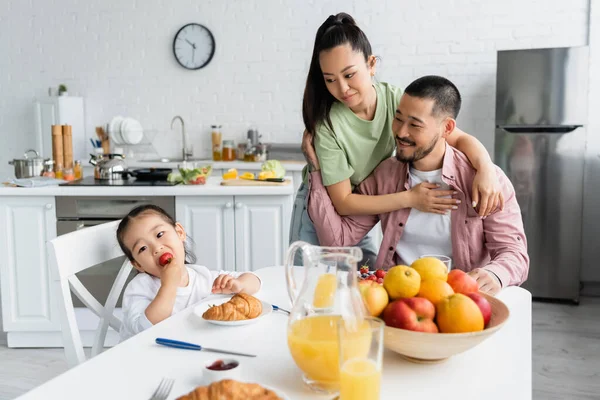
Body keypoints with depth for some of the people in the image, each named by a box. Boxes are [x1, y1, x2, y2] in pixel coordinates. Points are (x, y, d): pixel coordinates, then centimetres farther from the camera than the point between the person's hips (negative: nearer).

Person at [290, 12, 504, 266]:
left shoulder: (396, 101, -18)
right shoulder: (327, 124, -27)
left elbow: (459, 138, -13)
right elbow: (343, 202, -24)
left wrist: (485, 168, -34)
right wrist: (410, 199, -28)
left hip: (360, 212, 4)